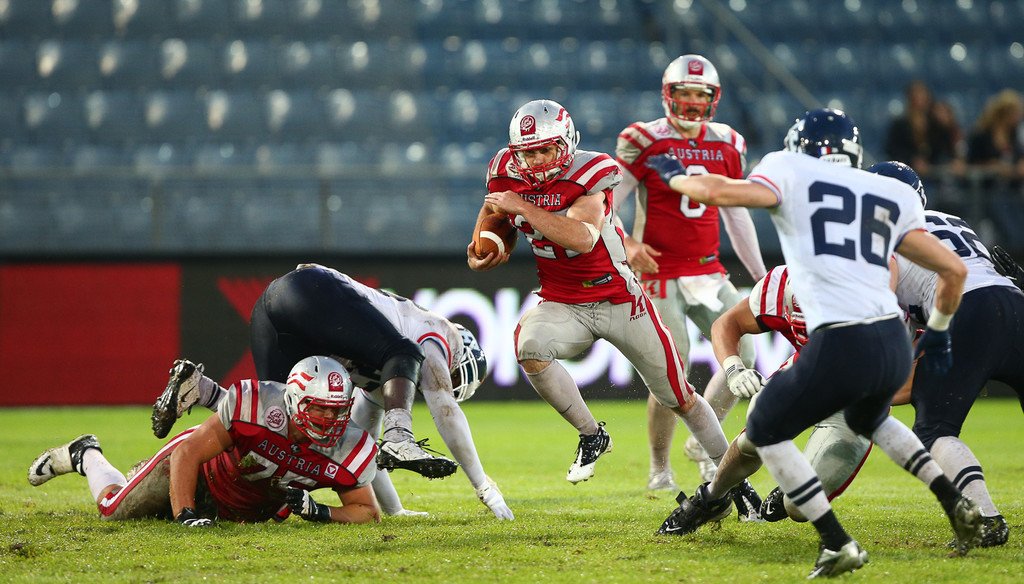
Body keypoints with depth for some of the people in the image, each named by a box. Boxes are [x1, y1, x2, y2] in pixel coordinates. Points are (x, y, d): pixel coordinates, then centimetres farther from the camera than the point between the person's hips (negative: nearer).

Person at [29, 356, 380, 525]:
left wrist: (316, 512, -37)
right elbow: (188, 453, -33)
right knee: (115, 511, 13)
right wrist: (185, 517, -40)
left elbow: (368, 513, -20)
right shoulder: (257, 405, -41)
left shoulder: (349, 449, -31)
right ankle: (85, 456, 43)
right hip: (200, 467, -4)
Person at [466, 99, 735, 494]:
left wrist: (522, 206, -36)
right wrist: (477, 252, 0)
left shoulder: (589, 174, -21)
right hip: (562, 305, 3)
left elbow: (583, 238, -37)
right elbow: (492, 211, 18)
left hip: (618, 298, -3)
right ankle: (591, 436, -11)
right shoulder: (507, 174, -6)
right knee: (530, 347, -31)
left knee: (680, 399, 5)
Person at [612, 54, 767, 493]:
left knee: (743, 356, -6)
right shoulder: (643, 142, -7)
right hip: (660, 273, -5)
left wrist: (760, 276, 17)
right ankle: (659, 469, 9)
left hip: (708, 272, 5)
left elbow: (737, 217, 17)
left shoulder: (727, 146, 9)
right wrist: (627, 244, -23)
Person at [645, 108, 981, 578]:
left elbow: (718, 191, -9)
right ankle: (956, 504, 25)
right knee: (868, 419, 38)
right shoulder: (891, 195, 20)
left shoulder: (792, 172, 7)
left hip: (840, 347, -6)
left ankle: (838, 544, 5)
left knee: (766, 433, 17)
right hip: (895, 344, 6)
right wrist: (937, 332, 38)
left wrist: (674, 176, 14)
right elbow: (954, 269, 20)